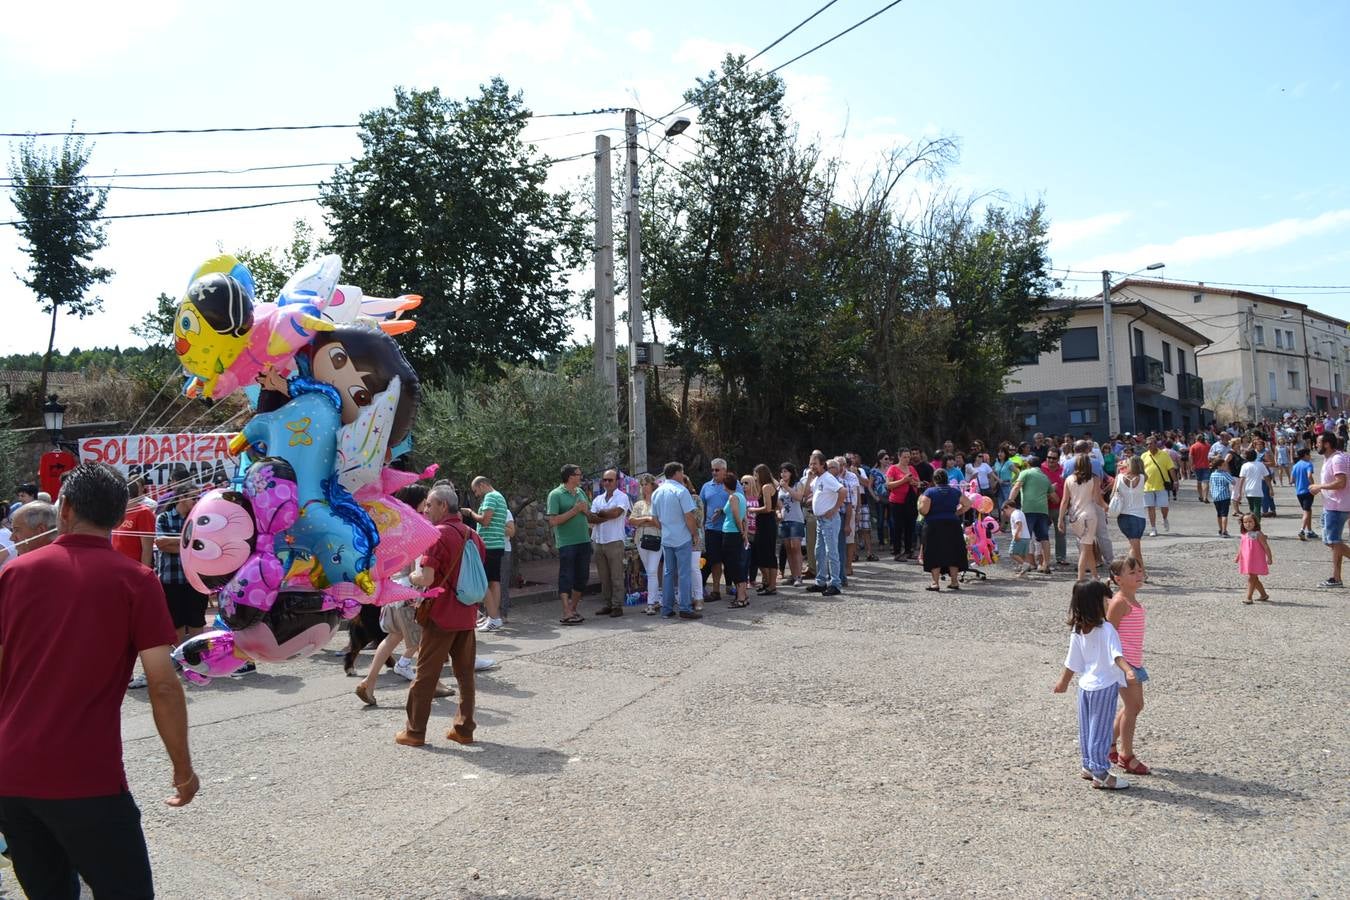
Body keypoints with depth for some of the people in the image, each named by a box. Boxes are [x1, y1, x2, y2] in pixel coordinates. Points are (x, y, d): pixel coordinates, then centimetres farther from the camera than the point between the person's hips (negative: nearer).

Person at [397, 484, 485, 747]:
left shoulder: (438, 534, -14)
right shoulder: (472, 535, 9)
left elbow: (426, 579, -21)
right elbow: (483, 575, 16)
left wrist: (410, 576, -1)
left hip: (440, 616, -6)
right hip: (467, 616, 7)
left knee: (426, 675, 4)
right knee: (465, 674, 12)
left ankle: (415, 731, 12)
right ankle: (464, 729, 16)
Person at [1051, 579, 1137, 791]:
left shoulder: (1077, 631, 1)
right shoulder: (1106, 629, -17)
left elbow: (1072, 662, 8)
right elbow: (1116, 655, -31)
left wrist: (1063, 681, 19)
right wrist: (1128, 670, -44)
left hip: (1085, 685, 6)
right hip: (1105, 686, -6)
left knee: (1086, 729, 15)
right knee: (1101, 731, 0)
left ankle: (1088, 766, 27)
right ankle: (1100, 774, 6)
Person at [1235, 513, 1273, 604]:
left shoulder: (1258, 534, -12)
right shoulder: (1244, 535, 7)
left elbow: (1266, 547, -12)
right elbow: (1241, 547, 17)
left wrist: (1269, 558, -14)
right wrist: (1237, 557, 13)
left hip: (1256, 561, -7)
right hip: (1247, 561, 7)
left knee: (1251, 578, -9)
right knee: (1254, 579, 17)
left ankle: (1248, 598, -6)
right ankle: (1264, 594, 33)